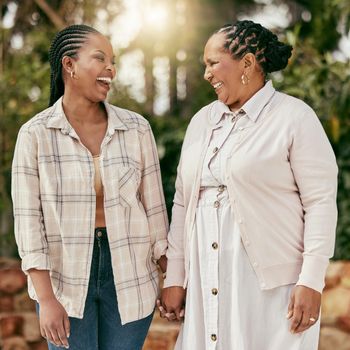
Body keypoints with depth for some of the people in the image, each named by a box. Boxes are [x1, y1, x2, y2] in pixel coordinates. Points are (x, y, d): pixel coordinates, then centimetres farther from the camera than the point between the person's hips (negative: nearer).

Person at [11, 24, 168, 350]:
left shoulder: (137, 128, 0)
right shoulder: (35, 134, -5)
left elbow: (154, 208, 5)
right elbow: (28, 220, -6)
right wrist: (46, 299, -10)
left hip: (129, 275, 2)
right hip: (64, 278, -1)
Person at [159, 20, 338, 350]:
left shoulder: (295, 117, -5)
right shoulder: (202, 120, 13)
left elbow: (321, 202, -9)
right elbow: (183, 203, 14)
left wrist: (311, 281, -14)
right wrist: (174, 278, 11)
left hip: (271, 282, -5)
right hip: (207, 282, 5)